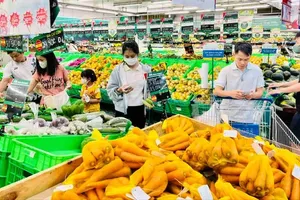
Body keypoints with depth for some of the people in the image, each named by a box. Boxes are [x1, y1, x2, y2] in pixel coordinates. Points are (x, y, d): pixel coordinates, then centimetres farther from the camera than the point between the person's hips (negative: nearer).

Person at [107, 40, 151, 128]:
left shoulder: (146, 69, 1)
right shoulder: (118, 70, -3)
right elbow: (110, 90, -3)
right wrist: (119, 90, -22)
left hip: (140, 109, 2)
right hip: (123, 110, -1)